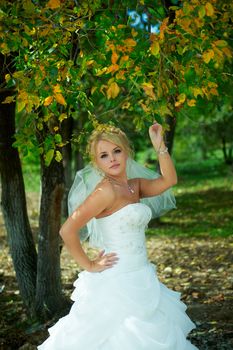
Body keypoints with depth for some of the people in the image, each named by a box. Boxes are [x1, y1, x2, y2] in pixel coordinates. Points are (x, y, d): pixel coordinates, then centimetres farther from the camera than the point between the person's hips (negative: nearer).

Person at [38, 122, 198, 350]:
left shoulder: (134, 185, 7)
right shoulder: (105, 190, -17)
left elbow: (168, 180, 9)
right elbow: (67, 230, -21)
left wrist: (159, 144, 2)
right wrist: (89, 266, -13)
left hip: (140, 280, 8)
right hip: (117, 284, -8)